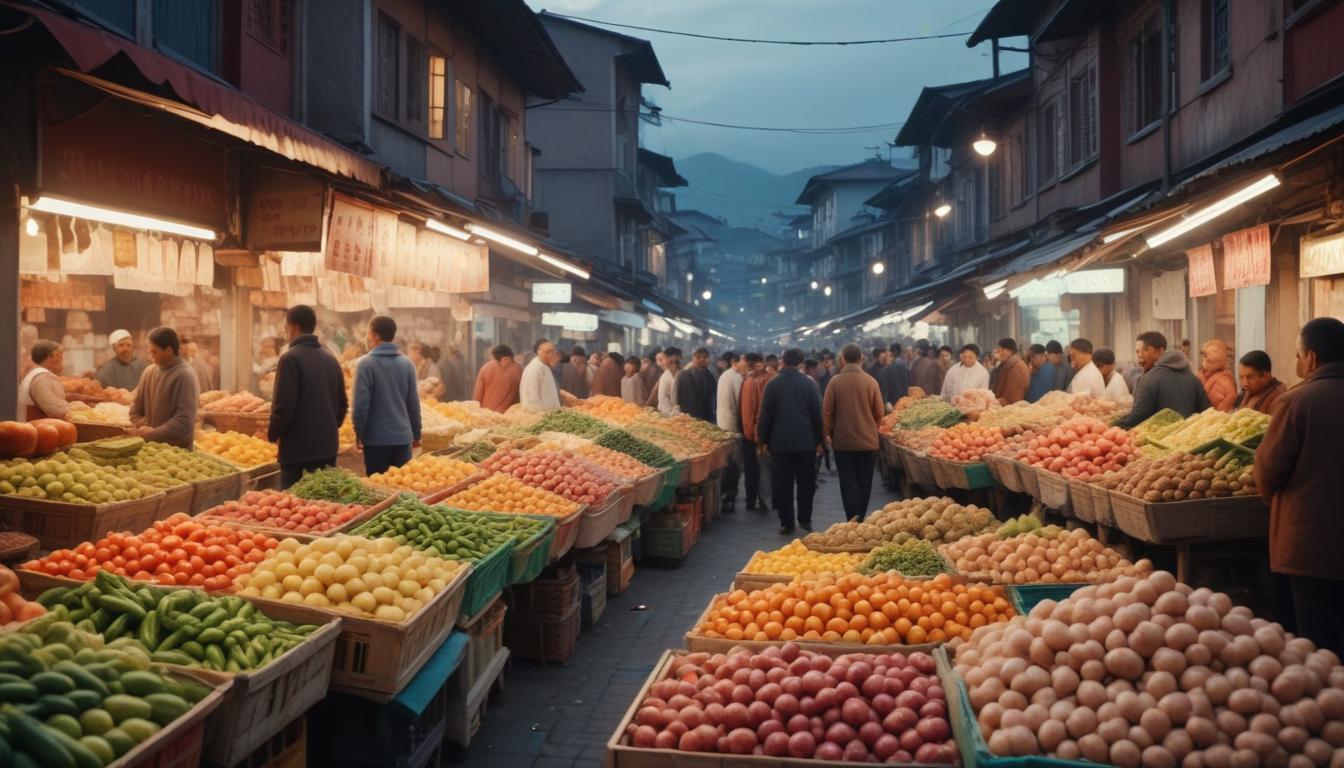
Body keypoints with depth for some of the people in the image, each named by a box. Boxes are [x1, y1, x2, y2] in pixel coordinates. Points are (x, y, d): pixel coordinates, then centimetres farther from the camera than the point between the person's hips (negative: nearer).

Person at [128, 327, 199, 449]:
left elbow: (183, 422, -19)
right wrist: (144, 430, -6)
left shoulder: (185, 376, -14)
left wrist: (150, 434, -15)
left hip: (178, 450, -5)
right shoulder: (149, 372, 5)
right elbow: (136, 411, 12)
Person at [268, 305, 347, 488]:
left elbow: (284, 405, -15)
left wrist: (273, 434, -1)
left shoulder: (291, 358, -11)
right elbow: (342, 404, 15)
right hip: (328, 445, 7)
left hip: (298, 447, -7)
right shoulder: (331, 359, 11)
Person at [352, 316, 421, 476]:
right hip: (403, 436, 4)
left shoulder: (366, 363, -9)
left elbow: (361, 403, -11)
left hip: (376, 438, -4)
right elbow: (414, 403, 7)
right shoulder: (407, 363, 3)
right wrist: (416, 434, 16)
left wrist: (359, 434, 0)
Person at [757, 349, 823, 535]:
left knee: (783, 484, 3)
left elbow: (765, 415, -3)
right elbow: (817, 414, 1)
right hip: (806, 442, 1)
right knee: (806, 483, 12)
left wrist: (763, 439, 7)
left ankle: (786, 523, 2)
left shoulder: (773, 384, -4)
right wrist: (818, 439, 8)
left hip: (780, 442, -1)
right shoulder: (809, 384, -1)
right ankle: (805, 520, 13)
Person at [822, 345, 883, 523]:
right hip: (868, 441, 1)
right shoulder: (871, 382, -6)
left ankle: (853, 520, -10)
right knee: (864, 481, 12)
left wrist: (826, 433, 8)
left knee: (848, 481, 2)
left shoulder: (835, 382, -9)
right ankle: (860, 519, 18)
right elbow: (879, 413, 0)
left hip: (842, 441, -1)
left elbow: (826, 411, -6)